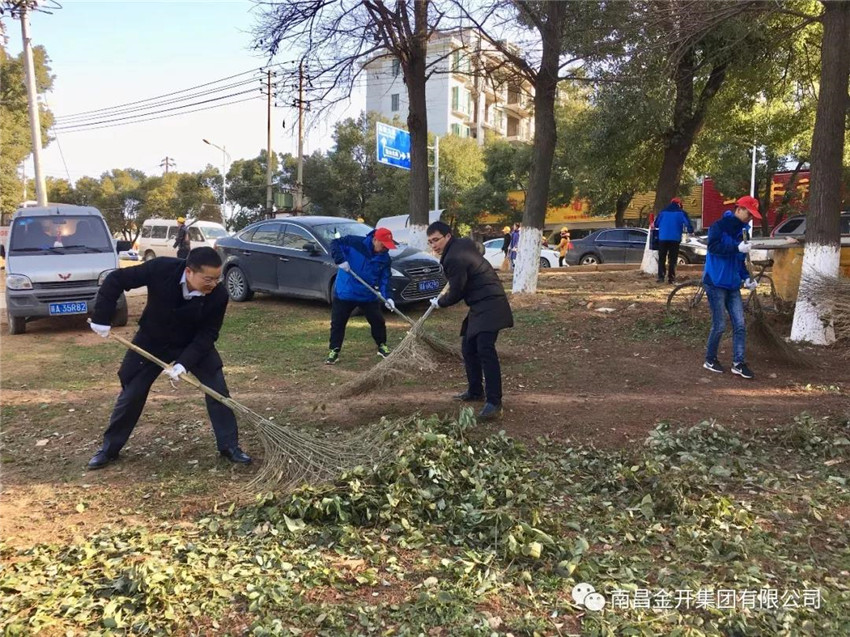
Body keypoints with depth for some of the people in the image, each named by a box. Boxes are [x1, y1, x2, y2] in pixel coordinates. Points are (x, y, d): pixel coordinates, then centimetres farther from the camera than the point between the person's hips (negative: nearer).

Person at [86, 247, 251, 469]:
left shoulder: (218, 296, -29)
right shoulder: (161, 268, -32)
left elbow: (207, 334, -21)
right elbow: (115, 279, -21)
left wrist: (184, 362, -32)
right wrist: (101, 317, -22)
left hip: (195, 344, 0)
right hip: (151, 341, 0)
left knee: (218, 390, -9)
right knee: (131, 393, 5)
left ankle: (229, 447, 4)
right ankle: (109, 448, 23)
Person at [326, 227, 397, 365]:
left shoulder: (385, 259, -4)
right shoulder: (354, 242, -15)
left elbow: (385, 280, -4)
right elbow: (335, 243, -10)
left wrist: (387, 296, -19)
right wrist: (340, 260, -26)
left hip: (369, 296, 3)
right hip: (344, 293, -3)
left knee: (378, 321, 7)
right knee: (337, 322, 2)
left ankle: (382, 346, 28)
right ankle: (334, 351, 14)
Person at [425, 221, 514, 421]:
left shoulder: (454, 258, -18)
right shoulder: (462, 244, 12)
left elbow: (455, 294, -13)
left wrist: (438, 302, 8)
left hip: (489, 305, -11)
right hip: (480, 306, 11)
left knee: (485, 350, -21)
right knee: (468, 349, 14)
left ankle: (494, 403, -24)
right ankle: (475, 391, 27)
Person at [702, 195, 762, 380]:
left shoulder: (740, 232, 14)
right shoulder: (719, 226, -7)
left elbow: (740, 260, 19)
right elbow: (713, 247, -21)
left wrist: (746, 277, 5)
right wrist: (738, 247, -26)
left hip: (732, 285, 7)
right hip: (715, 283, -7)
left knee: (740, 324, 1)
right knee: (719, 325, -3)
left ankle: (738, 363, 7)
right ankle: (710, 360, 14)